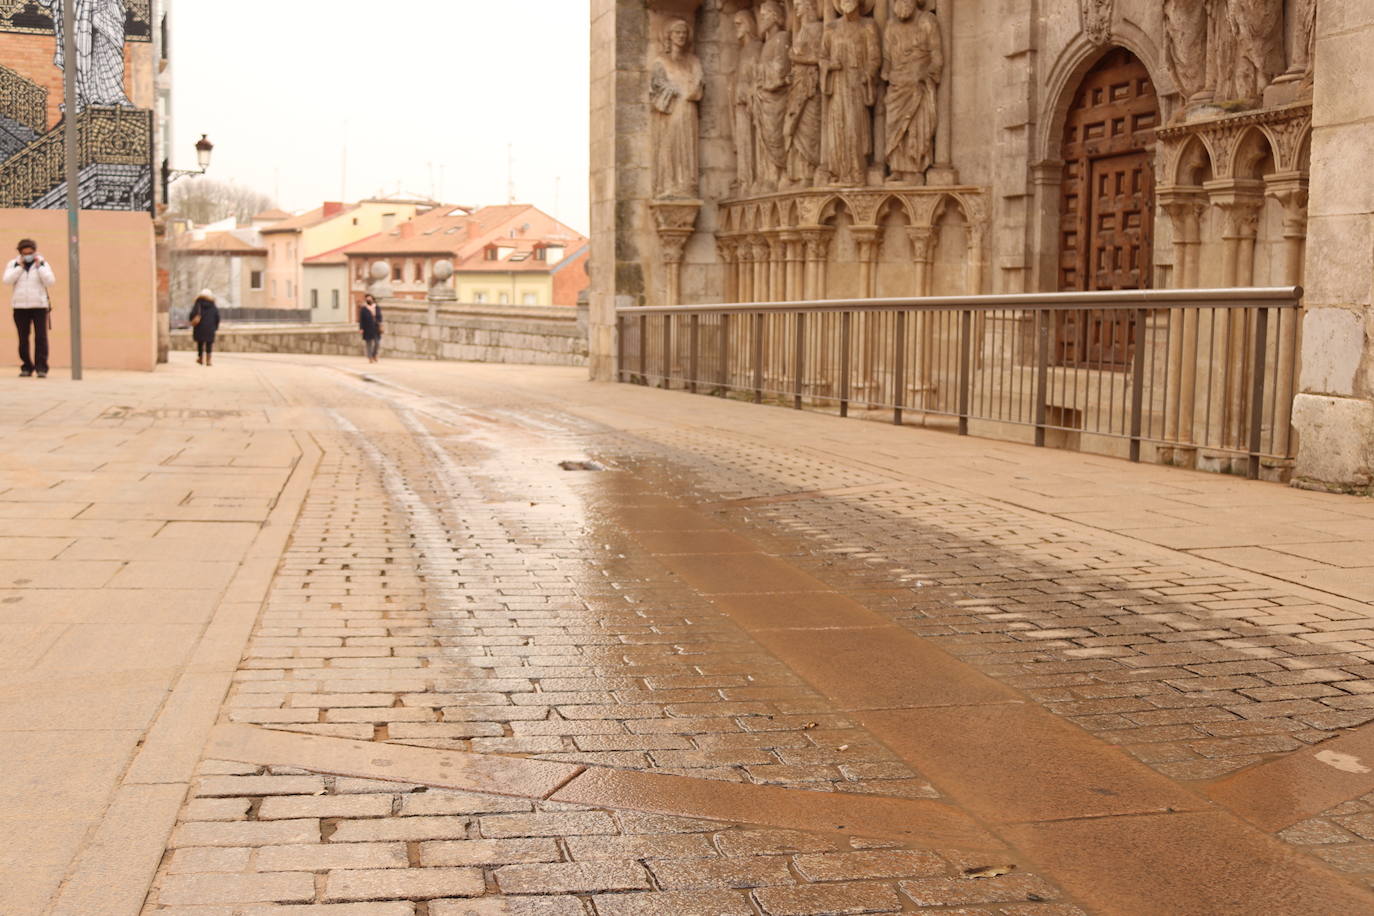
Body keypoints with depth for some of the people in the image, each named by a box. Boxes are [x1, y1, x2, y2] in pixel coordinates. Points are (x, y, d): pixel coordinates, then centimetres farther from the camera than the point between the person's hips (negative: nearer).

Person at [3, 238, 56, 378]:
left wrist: (39, 266, -9)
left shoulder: (42, 264, 5)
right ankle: (26, 367, 11)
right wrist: (19, 267, -8)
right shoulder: (13, 264, 8)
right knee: (23, 339, 4)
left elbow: (50, 281, -8)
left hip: (39, 305, -2)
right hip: (20, 307, 2)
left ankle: (41, 368, -8)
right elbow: (7, 281, -6)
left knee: (41, 337, -8)